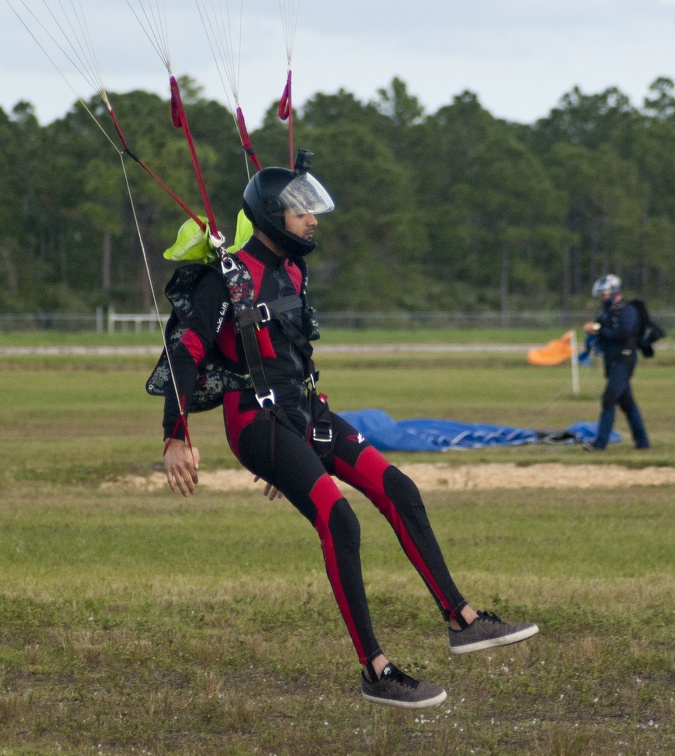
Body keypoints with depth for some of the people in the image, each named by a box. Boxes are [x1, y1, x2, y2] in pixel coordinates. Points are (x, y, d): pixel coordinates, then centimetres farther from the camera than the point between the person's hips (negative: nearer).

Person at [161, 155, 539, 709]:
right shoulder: (230, 278, -13)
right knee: (339, 522, -21)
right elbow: (187, 354, -16)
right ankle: (375, 672, -18)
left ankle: (463, 621, 5)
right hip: (256, 420, -9)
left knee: (398, 490, 0)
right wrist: (176, 440, -21)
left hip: (302, 412, 9)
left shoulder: (292, 272, 15)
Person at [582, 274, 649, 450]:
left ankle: (600, 441, -18)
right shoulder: (608, 311, 16)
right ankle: (642, 440, 18)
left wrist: (599, 330, -20)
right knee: (626, 402, 12)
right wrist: (592, 327, -3)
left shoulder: (627, 311, -12)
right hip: (612, 362, 9)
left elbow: (624, 334, -24)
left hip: (623, 361, -9)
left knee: (609, 398, -15)